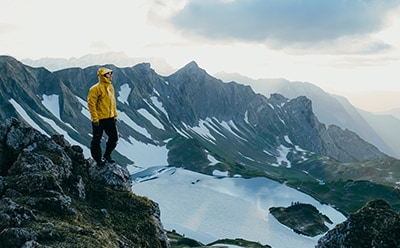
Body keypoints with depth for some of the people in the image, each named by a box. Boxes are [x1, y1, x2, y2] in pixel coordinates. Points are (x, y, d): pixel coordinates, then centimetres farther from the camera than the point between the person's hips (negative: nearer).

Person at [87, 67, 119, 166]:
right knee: (97, 140, 6)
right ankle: (98, 159, 19)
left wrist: (115, 115, 16)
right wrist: (95, 118, -18)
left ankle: (107, 155, 28)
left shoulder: (110, 87, 10)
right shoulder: (95, 88, -15)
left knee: (114, 137, 11)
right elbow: (91, 103, -17)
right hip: (99, 119, -8)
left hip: (110, 118, 8)